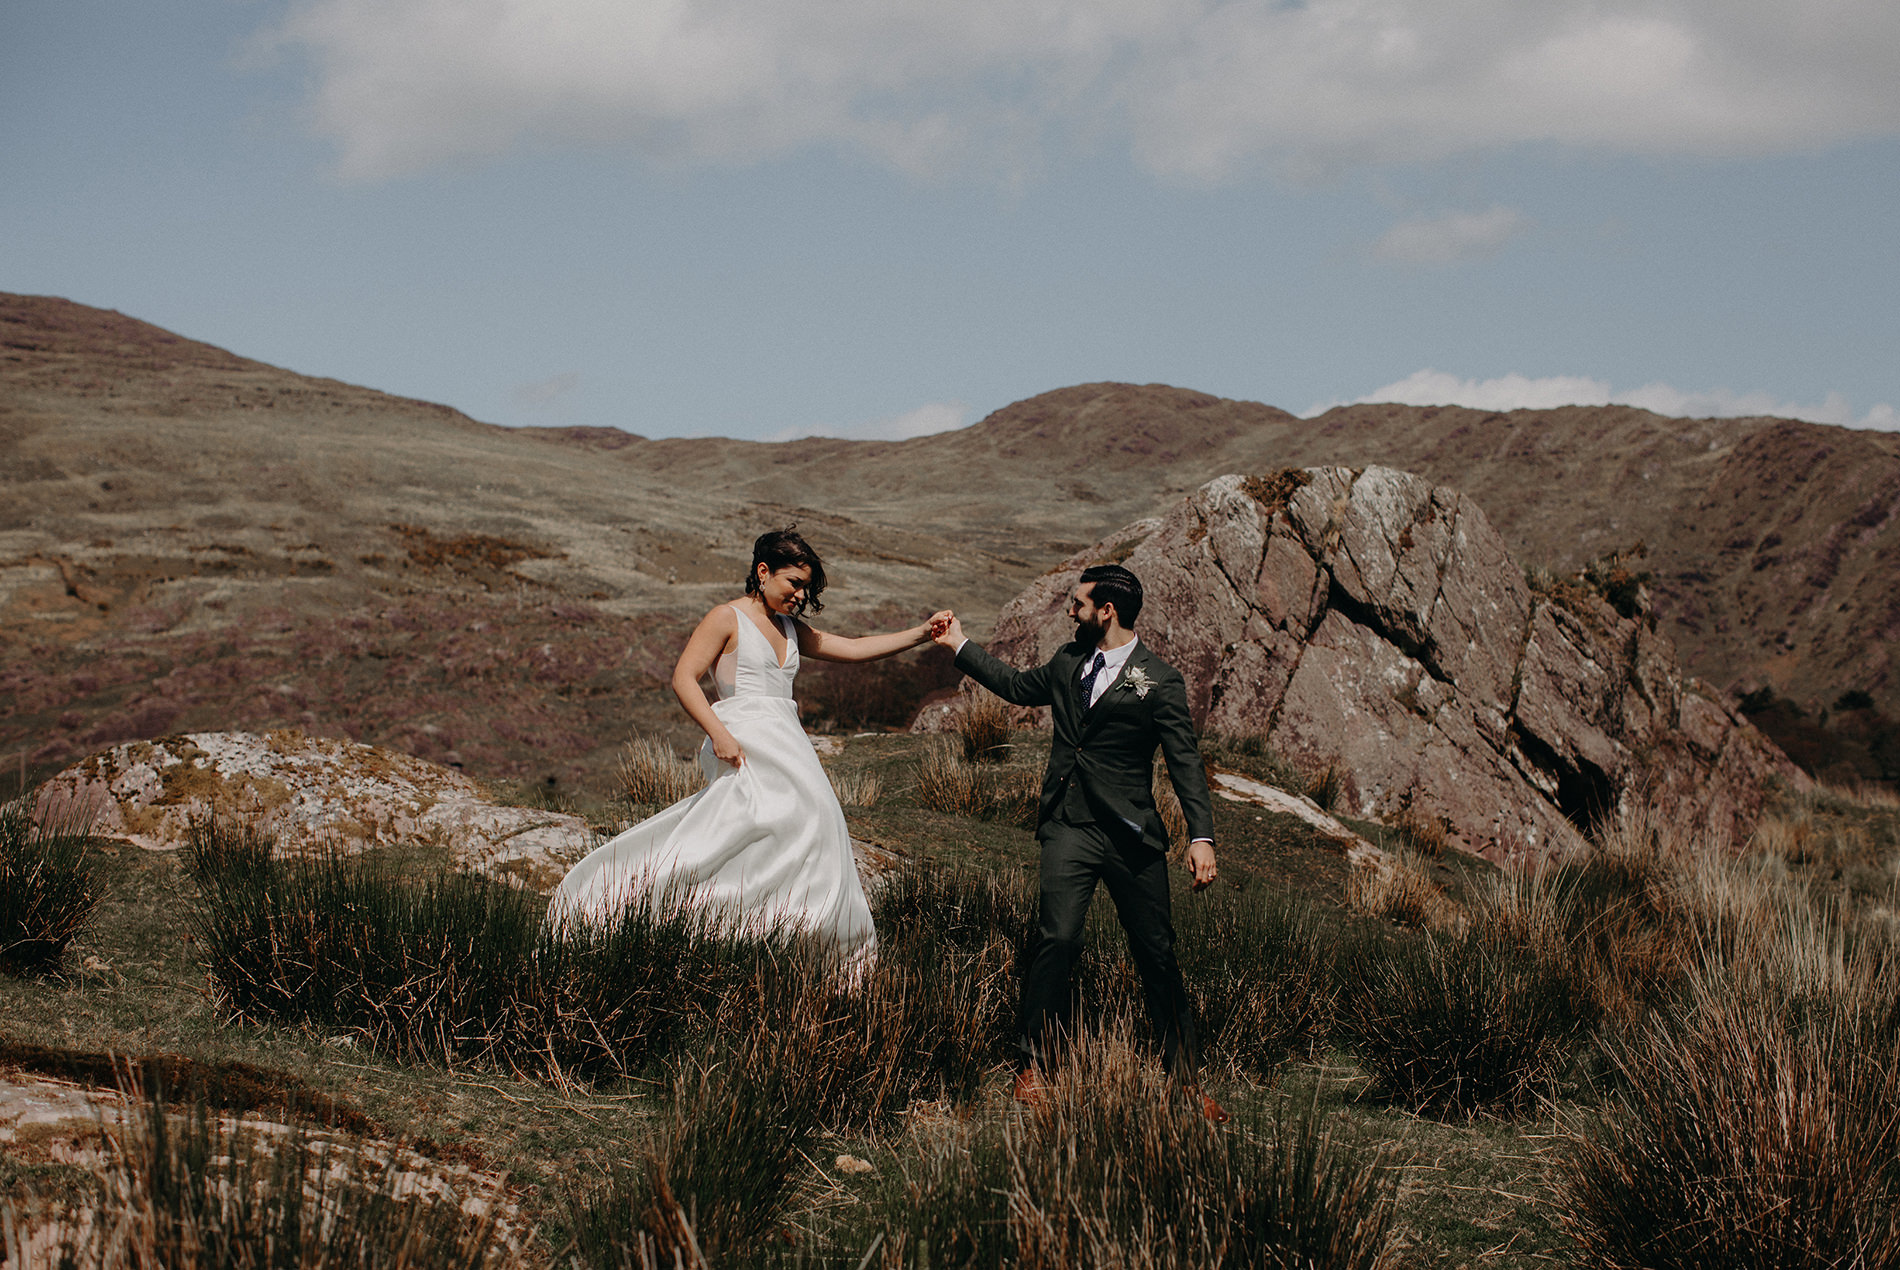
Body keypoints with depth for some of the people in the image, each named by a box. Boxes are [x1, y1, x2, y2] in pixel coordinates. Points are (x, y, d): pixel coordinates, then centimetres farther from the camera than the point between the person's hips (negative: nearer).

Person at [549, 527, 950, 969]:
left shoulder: (791, 629, 22)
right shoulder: (727, 619, -1)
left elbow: (854, 649, 21)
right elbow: (683, 679, -8)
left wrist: (921, 634, 11)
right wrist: (719, 733, -20)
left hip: (784, 745, 8)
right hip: (745, 742, -8)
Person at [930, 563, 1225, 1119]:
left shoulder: (1159, 681, -6)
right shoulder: (1068, 662, 11)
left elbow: (1185, 762, -8)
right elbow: (1018, 686, 31)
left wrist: (1201, 837, -17)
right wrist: (960, 646, 33)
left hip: (1132, 834, -3)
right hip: (1070, 829, 3)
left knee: (1157, 954, 2)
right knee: (1055, 938, -13)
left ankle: (1186, 1078, 12)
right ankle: (1033, 1064, -3)